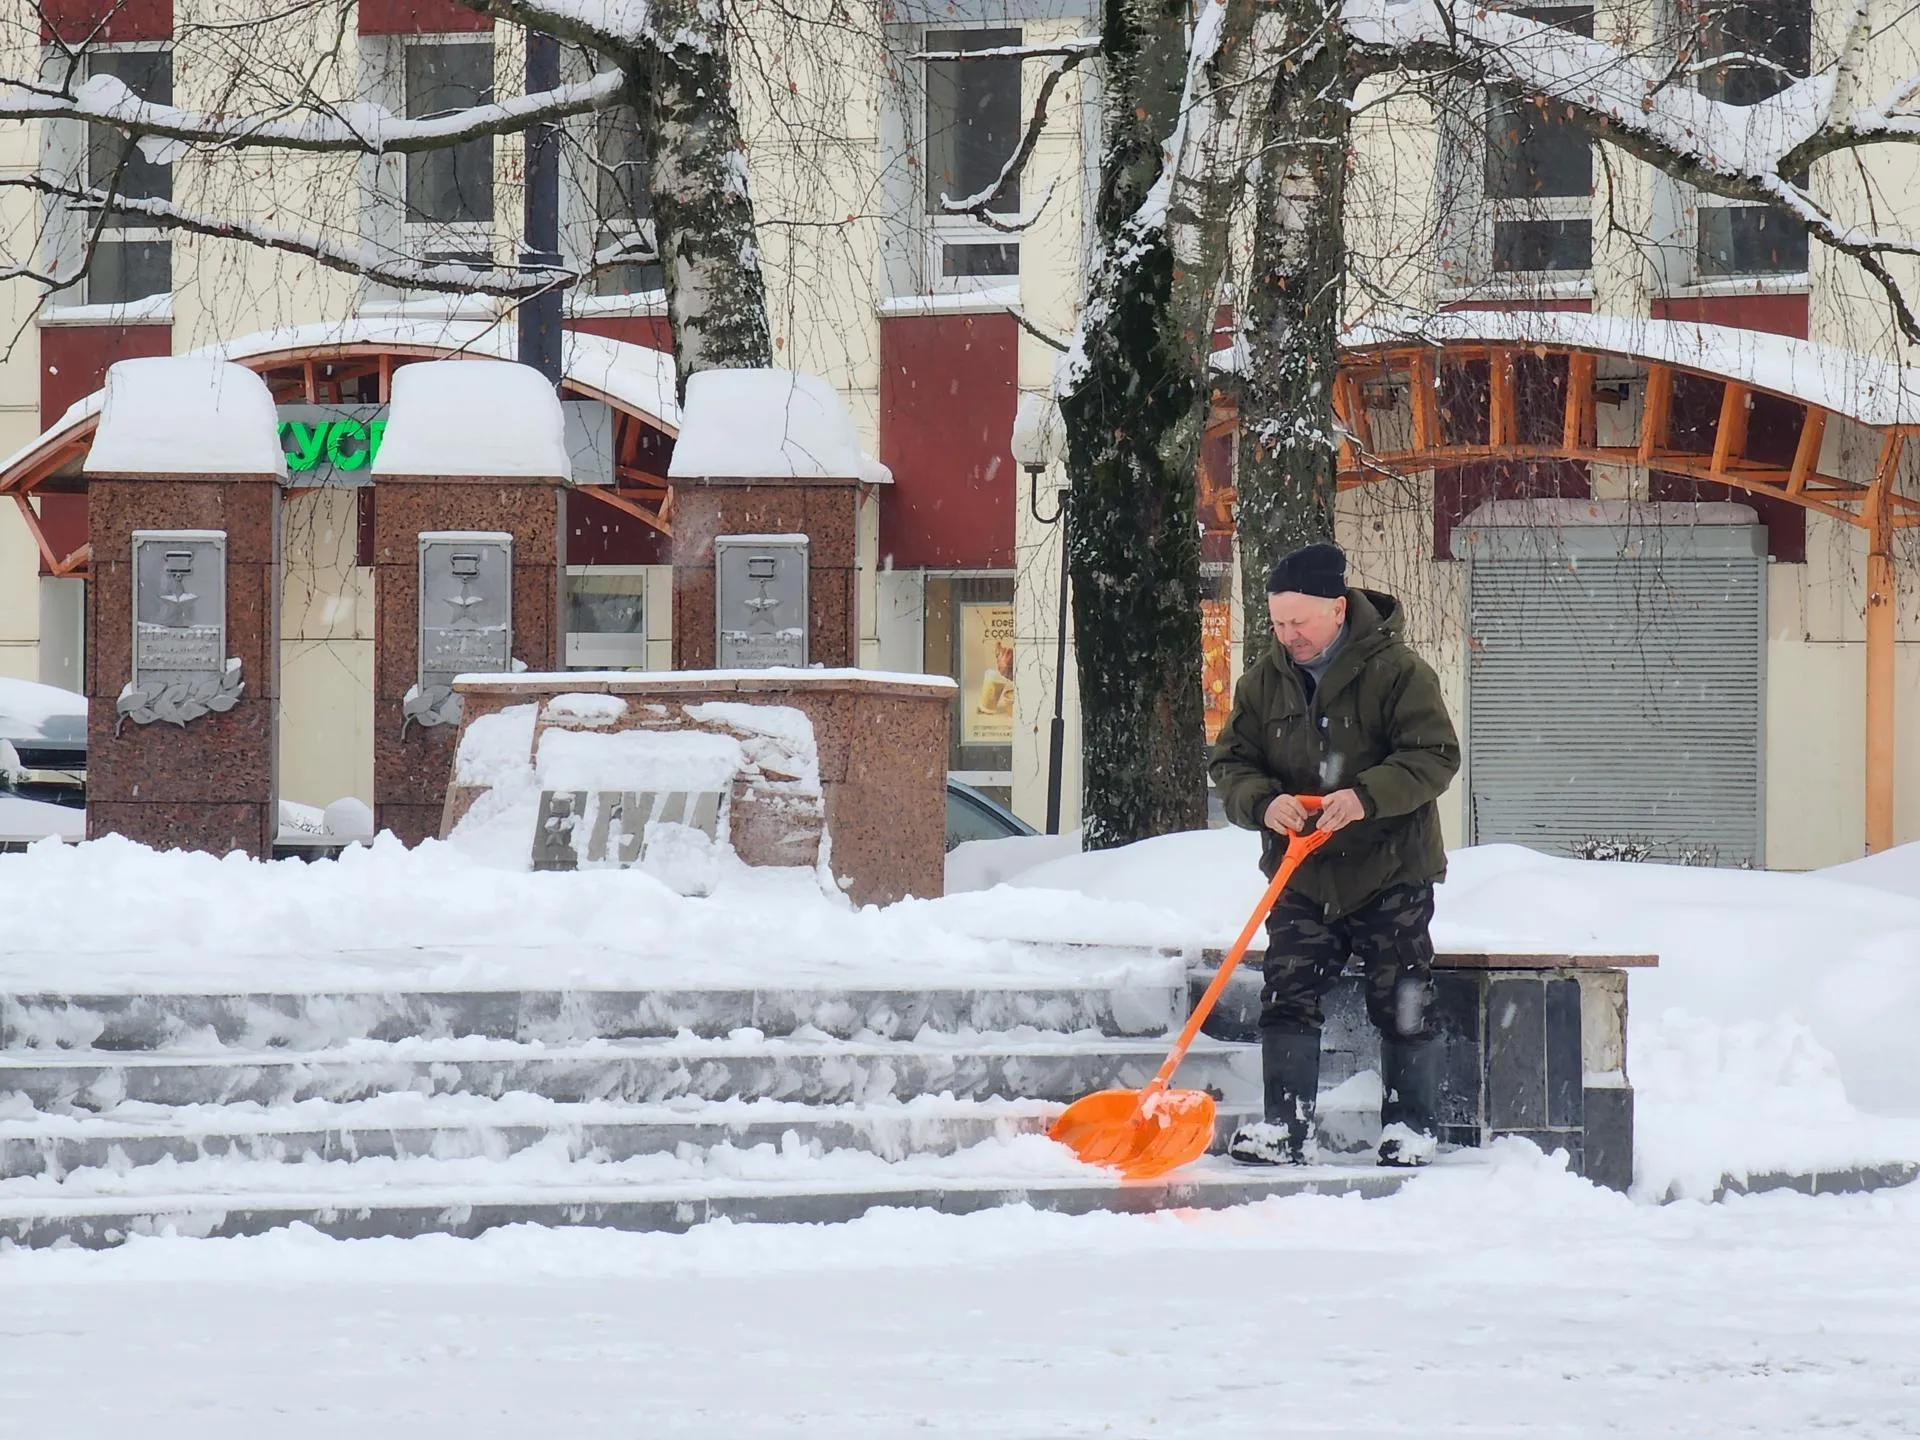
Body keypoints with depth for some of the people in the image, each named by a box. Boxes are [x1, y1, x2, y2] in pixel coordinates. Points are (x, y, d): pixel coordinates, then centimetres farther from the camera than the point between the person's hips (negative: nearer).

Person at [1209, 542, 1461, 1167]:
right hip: (1301, 876, 4)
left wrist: (1368, 796, -29)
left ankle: (1413, 1126, 13)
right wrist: (1264, 803, -17)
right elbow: (1231, 763, 6)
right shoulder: (1263, 681, 4)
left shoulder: (1396, 670, -10)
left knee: (1402, 1005, 2)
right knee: (1287, 998, -3)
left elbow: (1435, 756, -14)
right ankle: (1284, 1127, 1)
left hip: (1390, 873, -4)